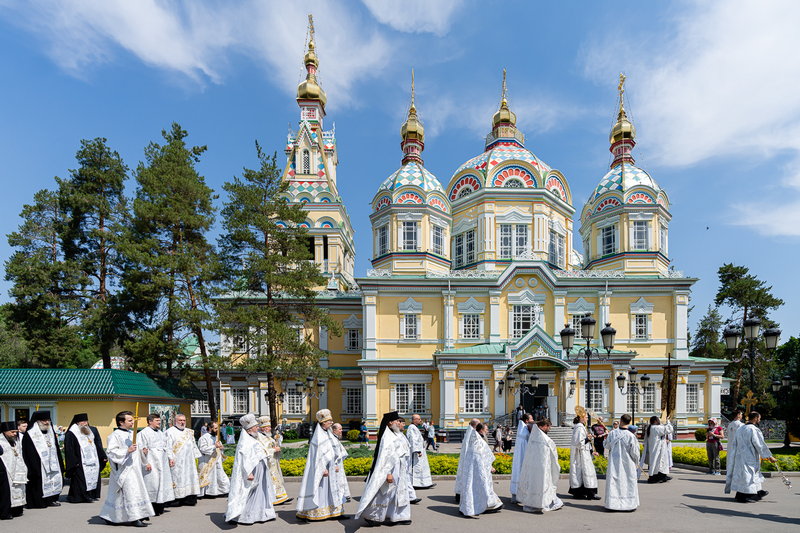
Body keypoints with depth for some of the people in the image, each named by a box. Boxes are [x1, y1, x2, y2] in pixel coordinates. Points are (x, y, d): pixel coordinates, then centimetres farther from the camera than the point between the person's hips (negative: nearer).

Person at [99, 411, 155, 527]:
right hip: (124, 469, -9)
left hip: (133, 468, 9)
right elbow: (110, 451, -19)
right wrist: (127, 451, -26)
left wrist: (142, 451, 14)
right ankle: (134, 518, -6)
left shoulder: (131, 434, 14)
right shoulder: (115, 435, -11)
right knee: (130, 492, -9)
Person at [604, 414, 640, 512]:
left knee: (613, 482, 8)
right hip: (627, 463, -1)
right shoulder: (631, 436, -14)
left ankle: (612, 503, 9)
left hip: (614, 463, 2)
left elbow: (607, 446, 4)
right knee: (629, 483, 11)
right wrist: (637, 463, 10)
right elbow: (634, 452, -7)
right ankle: (629, 503, 16)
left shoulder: (612, 433, -8)